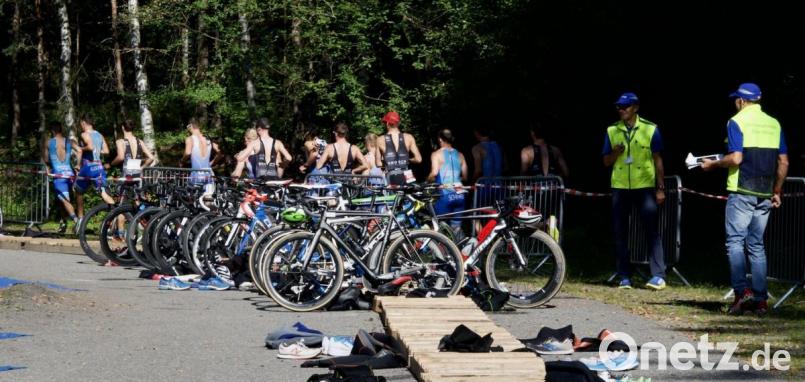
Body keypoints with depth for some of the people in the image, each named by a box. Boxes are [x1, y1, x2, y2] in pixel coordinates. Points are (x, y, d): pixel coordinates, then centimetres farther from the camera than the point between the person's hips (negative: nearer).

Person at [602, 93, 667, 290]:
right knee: (620, 233, 4)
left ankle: (658, 276, -10)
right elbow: (606, 162, 11)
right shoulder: (612, 131, 9)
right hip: (620, 187, 3)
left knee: (652, 230, -8)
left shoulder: (650, 129, 2)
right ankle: (625, 277, 9)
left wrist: (660, 188, 0)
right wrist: (615, 153, -11)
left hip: (644, 187, -3)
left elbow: (657, 160, 5)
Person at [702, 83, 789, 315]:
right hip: (765, 195, 5)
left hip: (742, 191, -5)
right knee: (757, 245, 9)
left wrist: (713, 165, 1)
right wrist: (777, 192, 18)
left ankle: (741, 291, -16)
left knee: (735, 242, -2)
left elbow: (736, 158, -15)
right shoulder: (774, 124, 11)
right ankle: (760, 299, 5)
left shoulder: (737, 122, -6)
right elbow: (783, 162, 10)